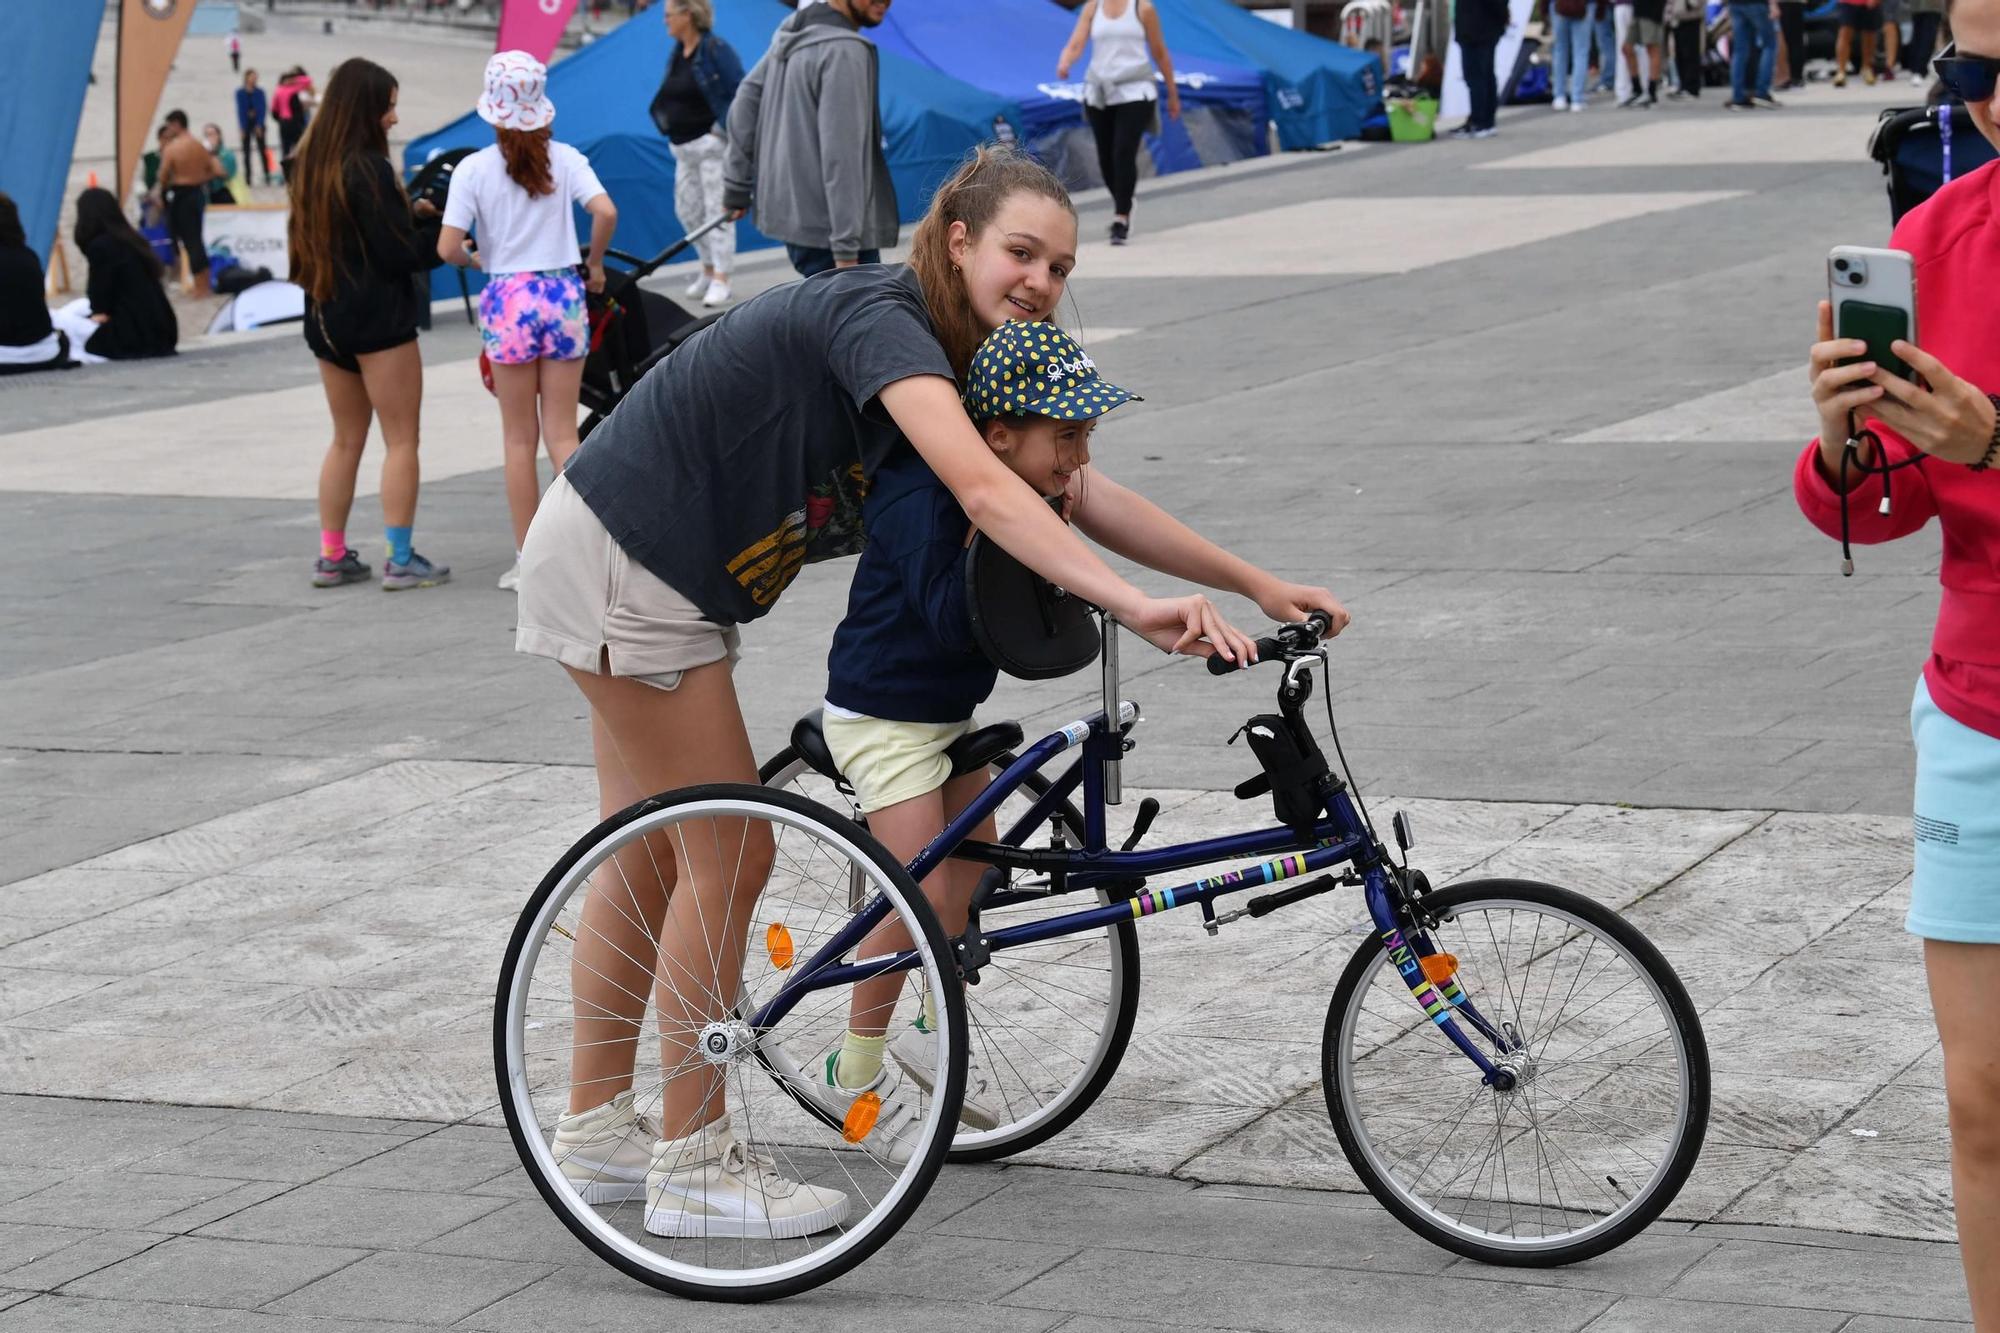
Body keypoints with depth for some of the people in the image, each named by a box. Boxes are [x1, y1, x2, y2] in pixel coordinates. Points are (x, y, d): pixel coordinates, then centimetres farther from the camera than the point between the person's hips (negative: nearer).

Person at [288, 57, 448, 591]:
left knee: (346, 440, 17)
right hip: (378, 317, -8)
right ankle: (400, 561, -2)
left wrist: (407, 211, 11)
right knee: (401, 440, -1)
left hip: (326, 317, 8)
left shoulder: (311, 164, 8)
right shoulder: (368, 168, -17)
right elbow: (398, 255, -16)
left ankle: (332, 557, 17)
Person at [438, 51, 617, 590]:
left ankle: (530, 561, 9)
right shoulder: (564, 158, -1)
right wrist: (595, 263, 2)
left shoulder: (474, 168, -5)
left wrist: (475, 260, 11)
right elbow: (605, 212, -15)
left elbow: (447, 249, -11)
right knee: (562, 433, 8)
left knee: (519, 438, 7)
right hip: (563, 295, 2)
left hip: (508, 302, -2)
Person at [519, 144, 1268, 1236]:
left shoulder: (960, 361, 5)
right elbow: (985, 494, -39)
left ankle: (595, 1125, 30)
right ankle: (692, 1165, 4)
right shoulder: (880, 319, -25)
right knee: (729, 855, -5)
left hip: (642, 571, 10)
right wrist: (1136, 609, -47)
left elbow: (1084, 495, 3)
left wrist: (1266, 594, -3)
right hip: (623, 569, -10)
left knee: (651, 856, 17)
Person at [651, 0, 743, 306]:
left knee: (717, 210, -5)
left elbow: (741, 94, -14)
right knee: (687, 209, 12)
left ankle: (720, 280, -1)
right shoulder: (678, 52, 10)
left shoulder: (717, 50, -13)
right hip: (684, 147, 8)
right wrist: (669, 129, 8)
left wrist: (721, 129, -17)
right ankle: (709, 268, 28)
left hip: (712, 143, -8)